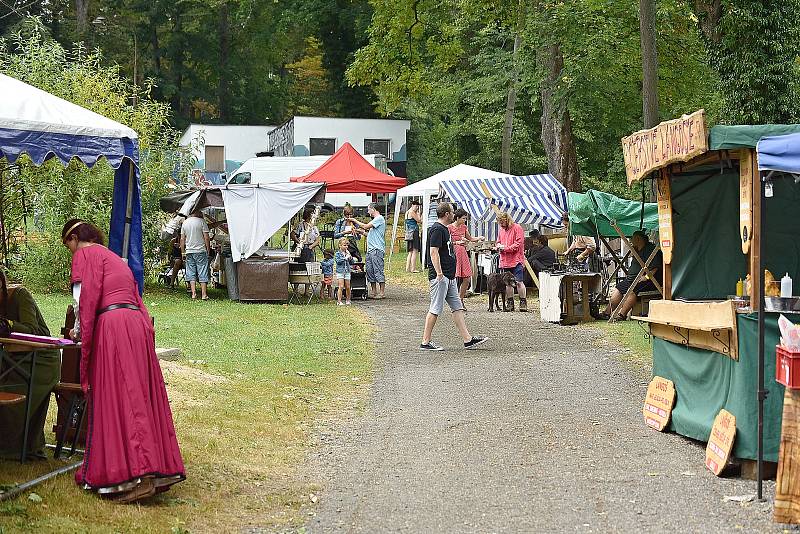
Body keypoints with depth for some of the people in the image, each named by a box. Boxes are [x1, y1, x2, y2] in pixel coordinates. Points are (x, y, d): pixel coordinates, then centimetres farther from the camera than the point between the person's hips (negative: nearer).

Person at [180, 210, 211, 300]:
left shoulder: (185, 223, 9)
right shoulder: (201, 222, -6)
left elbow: (182, 239, 10)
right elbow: (206, 238, -9)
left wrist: (183, 252, 16)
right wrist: (208, 250, 0)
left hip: (189, 252, 4)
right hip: (201, 251, -4)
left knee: (191, 273, 7)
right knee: (203, 273, -1)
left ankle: (193, 293, 0)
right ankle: (204, 294, -3)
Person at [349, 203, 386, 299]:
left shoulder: (379, 218, -8)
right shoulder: (375, 219, 23)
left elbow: (366, 226, -14)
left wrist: (355, 221, -4)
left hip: (377, 249, -10)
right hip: (370, 250, 10)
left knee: (378, 270, -10)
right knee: (370, 271, 7)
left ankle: (382, 292, -8)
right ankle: (374, 292, 11)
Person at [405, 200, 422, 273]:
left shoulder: (407, 212, 20)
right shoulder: (412, 212, -9)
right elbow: (419, 220, -7)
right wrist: (418, 213, 5)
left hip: (409, 233, 10)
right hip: (413, 232, -10)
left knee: (411, 252, 13)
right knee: (415, 251, -10)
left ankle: (408, 268, 12)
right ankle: (413, 268, -13)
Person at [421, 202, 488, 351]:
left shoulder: (444, 229, 17)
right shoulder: (437, 230, -15)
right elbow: (434, 252, -22)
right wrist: (439, 273, -25)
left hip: (449, 276, 11)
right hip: (440, 277, -11)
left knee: (458, 308, 8)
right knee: (435, 309, -6)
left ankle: (467, 339, 9)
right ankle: (426, 342, 0)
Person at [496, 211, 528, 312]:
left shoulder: (517, 228, -6)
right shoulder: (502, 229, 15)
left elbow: (519, 244, -13)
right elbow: (498, 241, 26)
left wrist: (505, 248, -15)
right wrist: (498, 246, 2)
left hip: (516, 260, -7)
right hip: (505, 261, 7)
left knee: (519, 282, -8)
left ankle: (523, 303, -1)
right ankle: (510, 304, 14)